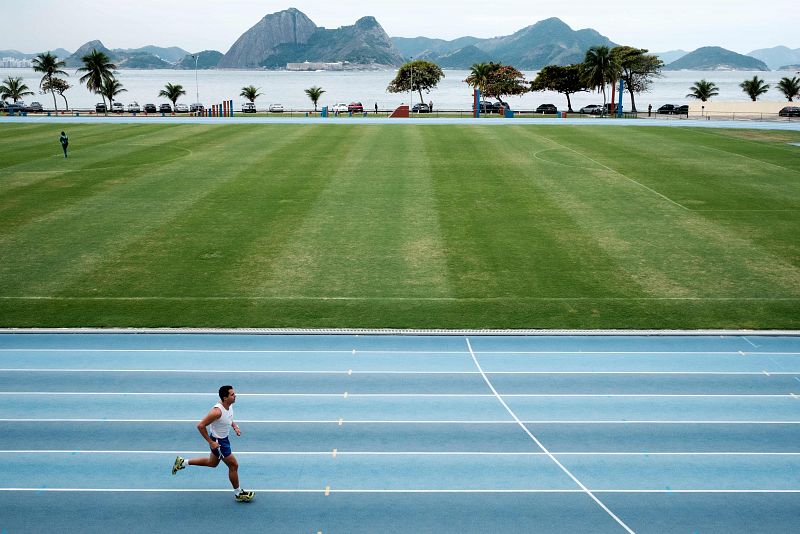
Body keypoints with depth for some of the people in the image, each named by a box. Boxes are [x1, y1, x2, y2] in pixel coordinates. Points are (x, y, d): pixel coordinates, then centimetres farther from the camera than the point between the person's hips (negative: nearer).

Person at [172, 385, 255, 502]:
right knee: (233, 465, 2)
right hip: (218, 442, -9)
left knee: (212, 463, 28)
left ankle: (182, 462, 39)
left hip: (224, 439, 9)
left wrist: (235, 426, -4)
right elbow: (201, 426, -28)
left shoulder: (229, 405, -8)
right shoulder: (217, 411, -34)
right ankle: (238, 494, 20)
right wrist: (211, 442, -23)